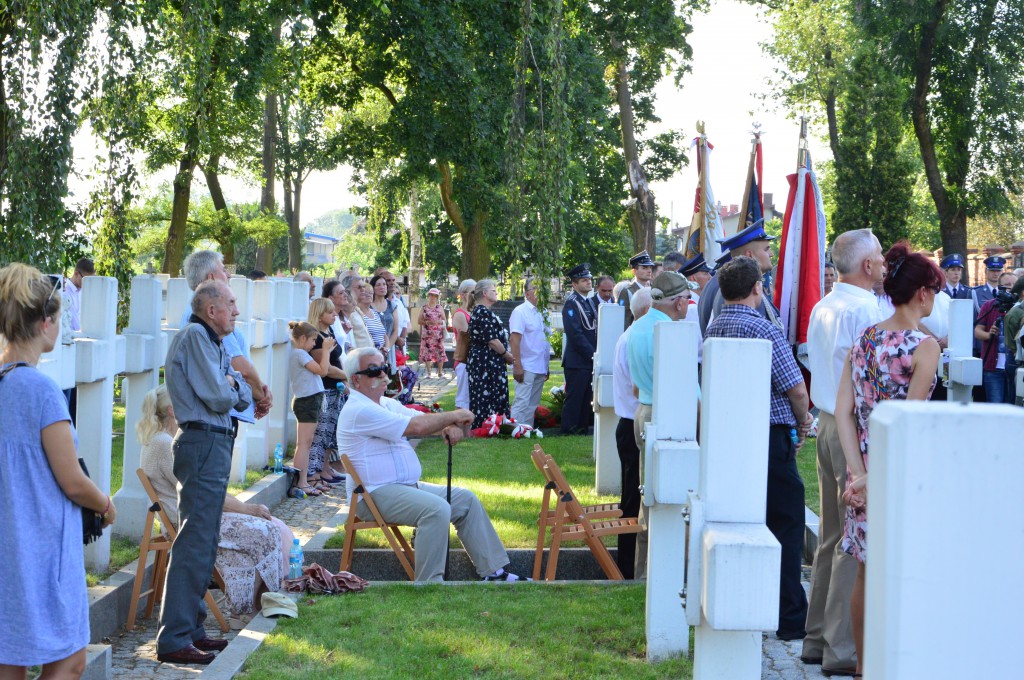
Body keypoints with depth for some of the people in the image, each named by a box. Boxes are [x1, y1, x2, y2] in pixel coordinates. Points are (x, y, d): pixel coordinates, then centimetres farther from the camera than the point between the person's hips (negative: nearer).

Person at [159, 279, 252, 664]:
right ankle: (174, 640, -13)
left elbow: (243, 399, 13)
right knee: (194, 542, -12)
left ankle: (190, 628, 22)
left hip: (214, 445, 11)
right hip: (204, 444, -11)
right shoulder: (195, 337, -11)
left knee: (204, 541, 15)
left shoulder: (212, 342, 19)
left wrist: (229, 385, -6)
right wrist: (231, 387, 2)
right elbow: (218, 398, -18)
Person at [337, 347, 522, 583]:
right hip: (374, 495, -11)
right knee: (437, 508, -31)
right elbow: (416, 426, -22)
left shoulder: (387, 404, 18)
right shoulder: (359, 410, -17)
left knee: (465, 499, 6)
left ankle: (492, 571, 10)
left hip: (407, 486, 11)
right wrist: (454, 416, -10)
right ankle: (428, 584, -25)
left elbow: (424, 420, 14)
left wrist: (450, 427, -9)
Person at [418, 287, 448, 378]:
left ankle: (440, 371, 5)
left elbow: (444, 320, 10)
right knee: (427, 352, -3)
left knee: (440, 352, -3)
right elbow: (419, 321, 3)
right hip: (427, 334, -1)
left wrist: (439, 322, -11)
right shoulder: (424, 308, 6)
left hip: (438, 334, 1)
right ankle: (428, 372, 4)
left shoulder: (440, 308, 9)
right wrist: (427, 322, -15)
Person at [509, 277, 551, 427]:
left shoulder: (542, 313, 14)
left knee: (533, 405, 10)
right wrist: (517, 366, -21)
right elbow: (514, 340, -15)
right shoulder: (520, 312, -8)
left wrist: (546, 367, 20)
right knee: (522, 403, -10)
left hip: (540, 368, 8)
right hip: (526, 368, -7)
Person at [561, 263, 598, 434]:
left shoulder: (590, 302, 17)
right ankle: (569, 430, 1)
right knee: (574, 397, -4)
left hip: (589, 360, 8)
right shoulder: (571, 303, -11)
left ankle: (582, 428, 17)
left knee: (587, 397, 11)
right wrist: (592, 354, -17)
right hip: (577, 361, -8)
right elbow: (575, 334, -18)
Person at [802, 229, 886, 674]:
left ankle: (817, 637, 21)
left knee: (831, 535, 14)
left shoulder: (821, 308, 13)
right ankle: (842, 649, -3)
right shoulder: (865, 310, -15)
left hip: (828, 423, 9)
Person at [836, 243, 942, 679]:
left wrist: (859, 473, -6)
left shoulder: (864, 340, 5)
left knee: (866, 573, 15)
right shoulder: (924, 346, -13)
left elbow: (843, 412, -1)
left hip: (866, 469, 6)